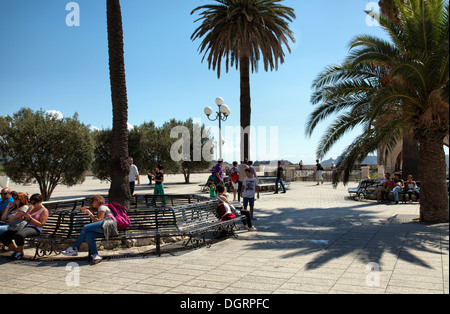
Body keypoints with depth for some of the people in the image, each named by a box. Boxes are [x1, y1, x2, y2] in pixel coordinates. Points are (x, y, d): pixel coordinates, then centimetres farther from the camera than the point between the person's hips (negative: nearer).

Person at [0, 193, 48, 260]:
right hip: (24, 226, 8)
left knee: (19, 235, -38)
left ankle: (20, 252, -10)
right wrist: (21, 216, 1)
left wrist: (30, 218, -16)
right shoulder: (31, 208, 23)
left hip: (34, 229, -8)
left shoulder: (44, 211, 0)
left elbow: (41, 224, -10)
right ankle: (15, 250, 10)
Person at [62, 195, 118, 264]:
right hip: (105, 231, 8)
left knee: (86, 227, -17)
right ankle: (95, 255, -30)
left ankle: (74, 248, -13)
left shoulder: (102, 207, 8)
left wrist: (89, 213, 0)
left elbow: (99, 221, -6)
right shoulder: (98, 209, 37)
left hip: (108, 225, -8)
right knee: (88, 235, -17)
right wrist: (85, 209, 16)